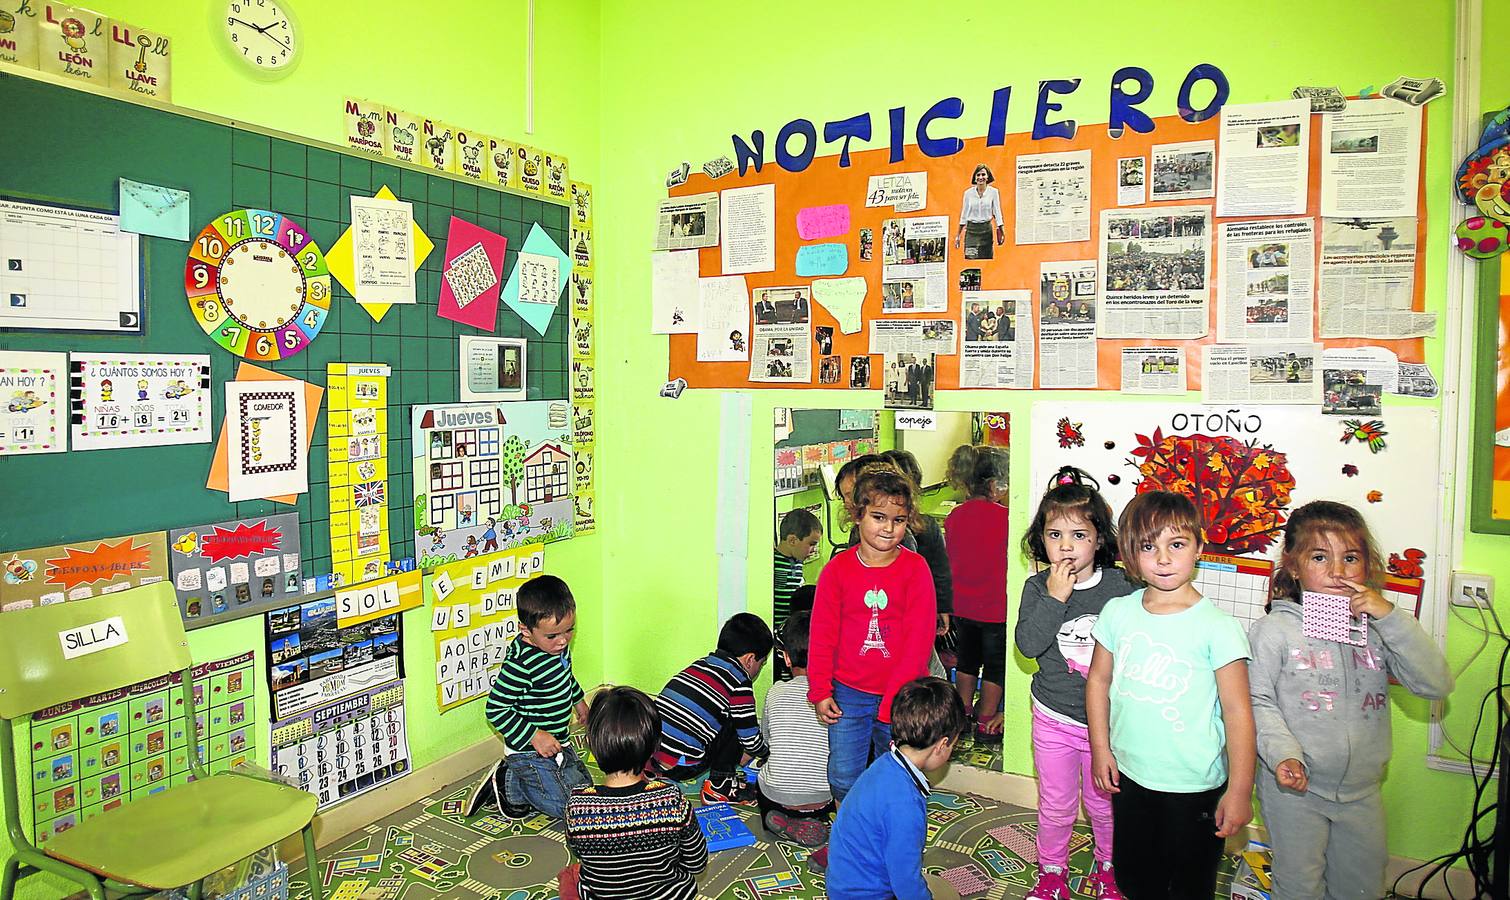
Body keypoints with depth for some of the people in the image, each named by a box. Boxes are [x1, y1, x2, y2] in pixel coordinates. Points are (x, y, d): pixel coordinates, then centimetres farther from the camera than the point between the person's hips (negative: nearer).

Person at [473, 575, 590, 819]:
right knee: (565, 806, -7)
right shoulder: (520, 664, -31)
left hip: (559, 742, 8)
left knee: (584, 787, 18)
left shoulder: (557, 643, -5)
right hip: (532, 753, -8)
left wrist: (577, 700, 28)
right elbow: (495, 710, -26)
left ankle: (513, 775, 19)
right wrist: (534, 736, -26)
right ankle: (506, 785, 9)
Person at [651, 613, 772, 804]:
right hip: (682, 768, -7)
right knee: (735, 722, 4)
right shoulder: (739, 683, -7)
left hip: (653, 757, 7)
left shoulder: (699, 665, 15)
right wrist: (765, 752, 25)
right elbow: (750, 737, 0)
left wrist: (736, 753, 39)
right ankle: (719, 784, 6)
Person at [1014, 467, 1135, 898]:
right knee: (1056, 804, 16)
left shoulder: (1121, 586, -11)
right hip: (1053, 719, 1)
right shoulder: (1038, 587, -8)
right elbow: (1027, 644, -20)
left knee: (1103, 803, 18)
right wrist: (1055, 598, -27)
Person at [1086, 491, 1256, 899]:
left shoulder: (1217, 626, -15)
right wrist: (1100, 748, 5)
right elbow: (1098, 679, 6)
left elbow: (1237, 711, -13)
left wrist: (1240, 791, -11)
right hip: (1130, 775, 4)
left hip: (1195, 787, -4)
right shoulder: (1118, 612, -4)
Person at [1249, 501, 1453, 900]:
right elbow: (1258, 702, -10)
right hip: (1295, 787, -4)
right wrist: (1283, 753, -25)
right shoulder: (1275, 629, -12)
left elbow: (1436, 684, -11)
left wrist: (1391, 617, -18)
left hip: (1362, 790, 4)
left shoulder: (1376, 628, -1)